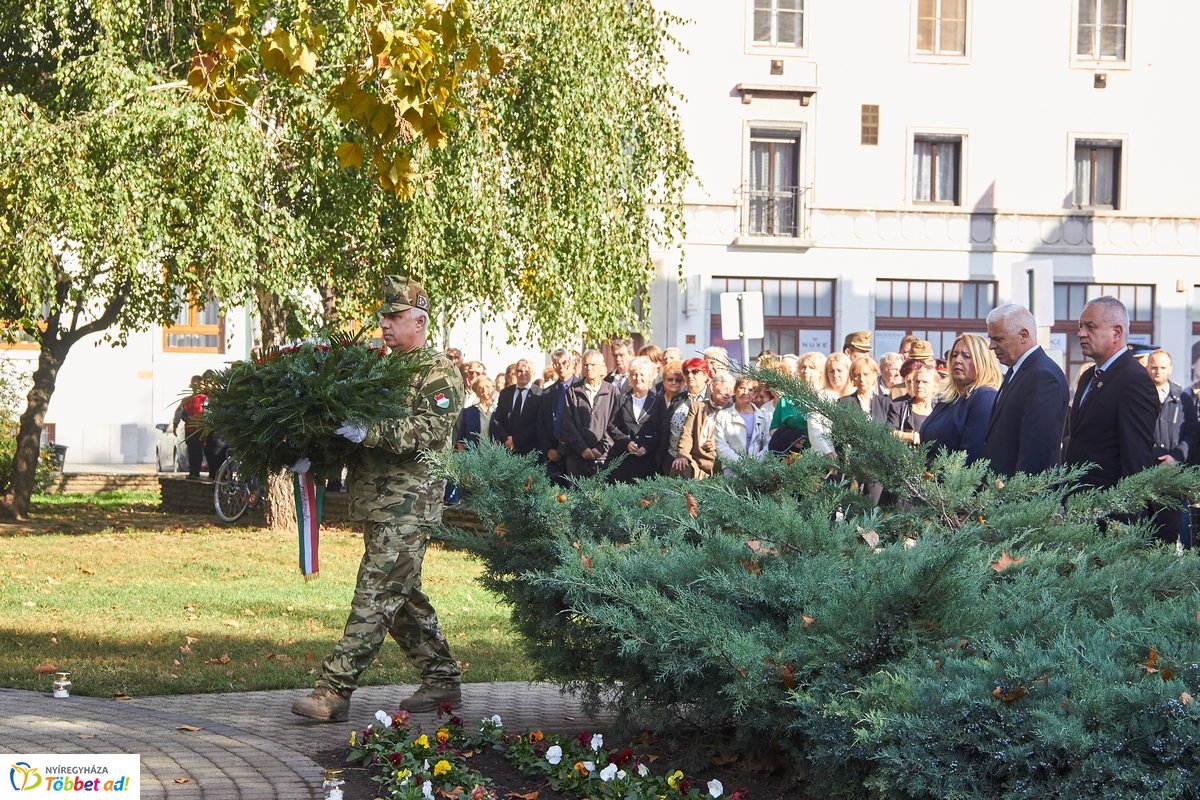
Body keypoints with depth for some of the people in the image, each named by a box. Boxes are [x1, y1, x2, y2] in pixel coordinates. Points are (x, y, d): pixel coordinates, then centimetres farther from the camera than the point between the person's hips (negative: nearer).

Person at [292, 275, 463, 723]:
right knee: (402, 595, 14)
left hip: (408, 505, -9)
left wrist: (368, 432, -27)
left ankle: (334, 691, -15)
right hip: (376, 501, 9)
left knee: (375, 597, -11)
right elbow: (360, 427, 21)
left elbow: (429, 433, -19)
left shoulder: (439, 374, -5)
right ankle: (442, 680, 24)